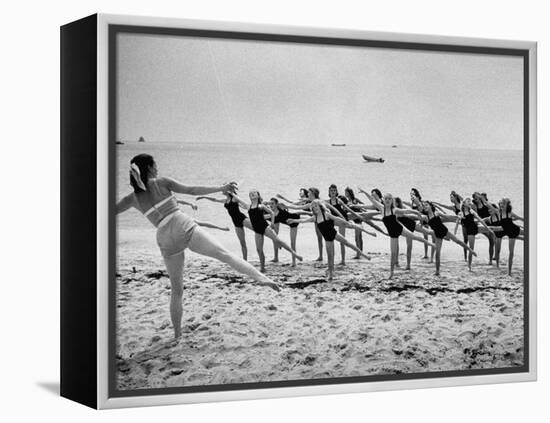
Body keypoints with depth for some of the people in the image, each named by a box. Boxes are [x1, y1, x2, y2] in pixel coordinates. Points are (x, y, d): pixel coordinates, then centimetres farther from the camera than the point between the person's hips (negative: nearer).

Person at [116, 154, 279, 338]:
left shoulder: (133, 198, 14)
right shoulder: (161, 183, 5)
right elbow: (192, 190, -1)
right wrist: (221, 188, 1)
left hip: (166, 240, 3)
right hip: (184, 228, -3)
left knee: (176, 290, 16)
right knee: (224, 254, -13)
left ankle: (177, 332, 19)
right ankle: (260, 277, -33)